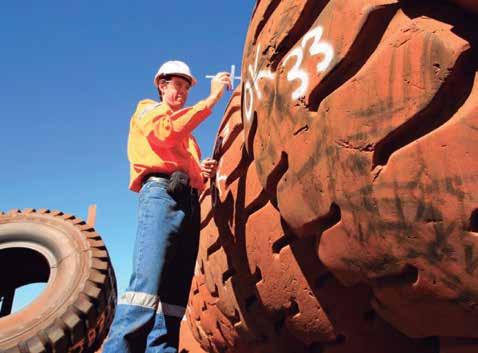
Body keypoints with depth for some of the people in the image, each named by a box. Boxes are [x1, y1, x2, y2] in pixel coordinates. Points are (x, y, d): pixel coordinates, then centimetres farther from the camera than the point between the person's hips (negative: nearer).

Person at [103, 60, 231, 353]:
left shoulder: (186, 134, 35)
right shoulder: (149, 110, 16)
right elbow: (168, 131, -8)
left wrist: (204, 172, 9)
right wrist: (213, 98, -7)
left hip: (189, 202, 8)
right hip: (161, 192, -7)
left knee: (176, 292, -3)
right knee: (147, 282, -22)